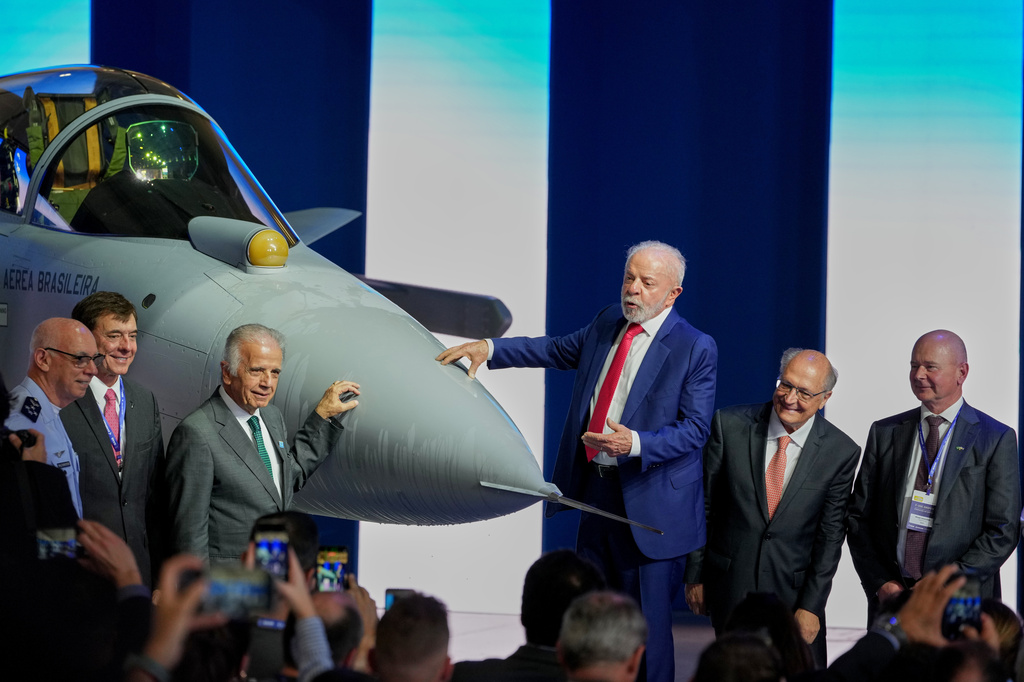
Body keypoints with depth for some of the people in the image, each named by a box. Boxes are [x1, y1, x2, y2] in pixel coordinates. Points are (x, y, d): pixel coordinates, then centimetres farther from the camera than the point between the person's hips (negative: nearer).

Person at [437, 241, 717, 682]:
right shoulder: (608, 324, 8)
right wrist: (488, 348, 13)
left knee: (647, 626, -4)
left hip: (649, 502, -7)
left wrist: (634, 443, -28)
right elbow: (558, 350, 23)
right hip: (596, 490, 7)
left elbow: (694, 429, -14)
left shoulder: (695, 349, -11)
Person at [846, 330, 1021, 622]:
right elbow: (858, 517, 10)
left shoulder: (997, 439, 1)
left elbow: (1003, 531, -4)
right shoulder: (884, 433, 11)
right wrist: (880, 584, -4)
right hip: (889, 600, 3)